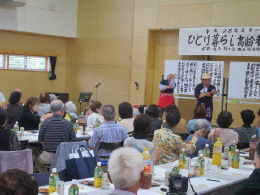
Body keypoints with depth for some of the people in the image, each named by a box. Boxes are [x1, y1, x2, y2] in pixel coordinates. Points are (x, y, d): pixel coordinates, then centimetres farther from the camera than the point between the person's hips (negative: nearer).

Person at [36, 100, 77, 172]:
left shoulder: (45, 123, -6)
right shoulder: (68, 124, -8)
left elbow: (40, 141, 3)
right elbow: (73, 142, -1)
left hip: (48, 157, 1)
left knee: (38, 160, 33)